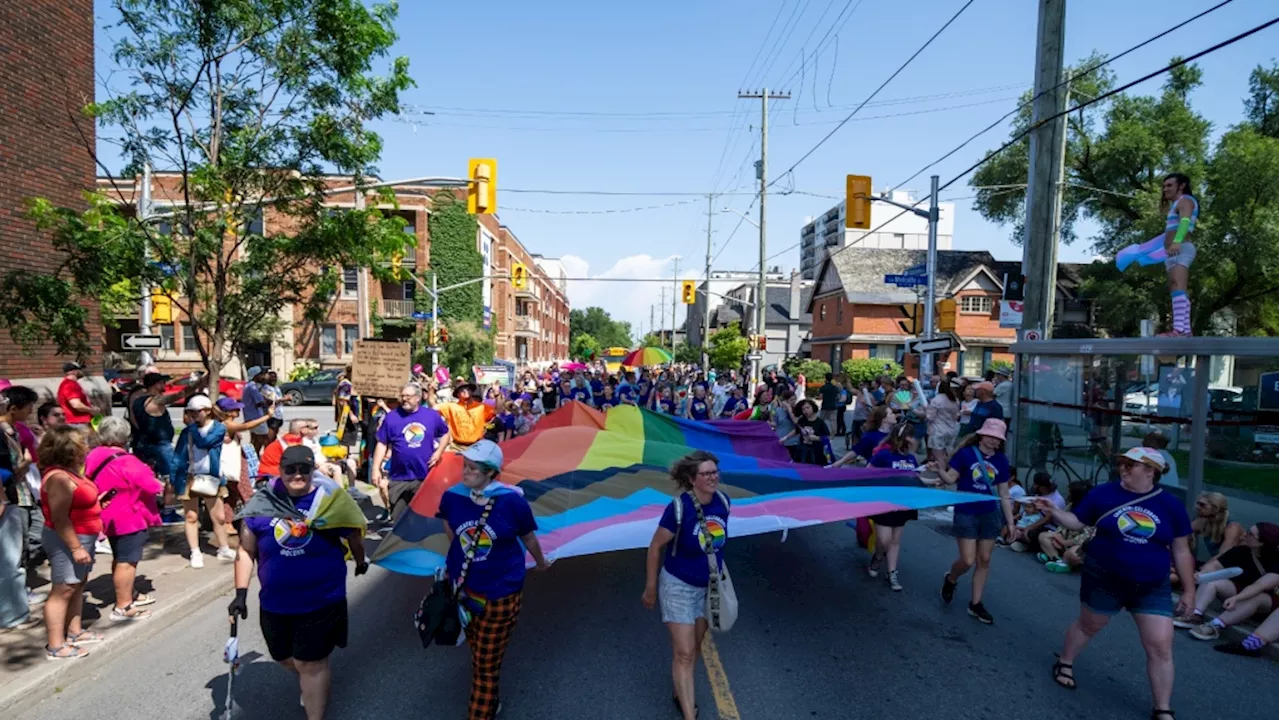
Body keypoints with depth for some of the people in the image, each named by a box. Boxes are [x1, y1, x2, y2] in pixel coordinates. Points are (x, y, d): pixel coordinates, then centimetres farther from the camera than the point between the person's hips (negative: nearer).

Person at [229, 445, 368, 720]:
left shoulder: (330, 500, -12)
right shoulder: (262, 503, -7)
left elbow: (354, 536, 4)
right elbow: (246, 550, 2)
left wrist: (360, 562, 18)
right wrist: (241, 592, -4)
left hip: (321, 601, -4)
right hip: (275, 603, 4)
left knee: (311, 664, 3)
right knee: (284, 658, 23)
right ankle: (316, 683, 54)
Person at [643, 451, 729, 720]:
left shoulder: (722, 501, -12)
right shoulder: (679, 508, -27)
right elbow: (655, 547, -15)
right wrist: (651, 587, -8)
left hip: (708, 585, 6)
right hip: (678, 586, -5)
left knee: (695, 647, 22)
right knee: (684, 653, -1)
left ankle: (680, 692, 45)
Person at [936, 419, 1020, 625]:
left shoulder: (1001, 460, 2)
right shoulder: (965, 453, -9)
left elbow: (1004, 495, 7)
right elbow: (950, 479, -8)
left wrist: (1010, 523, 6)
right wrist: (939, 470, -30)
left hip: (990, 515, 4)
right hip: (965, 514, -4)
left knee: (984, 560, 8)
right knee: (968, 561, -6)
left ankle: (975, 604, 22)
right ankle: (950, 579, 27)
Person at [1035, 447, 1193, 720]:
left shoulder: (1171, 505, -5)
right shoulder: (1104, 493, -9)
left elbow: (1181, 551, 2)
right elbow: (1077, 522, -3)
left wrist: (1189, 589, 4)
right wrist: (1053, 511, -22)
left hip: (1153, 587, 1)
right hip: (1104, 579, -1)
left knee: (1161, 646, -1)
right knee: (1088, 626, 17)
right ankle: (1064, 663, 41)